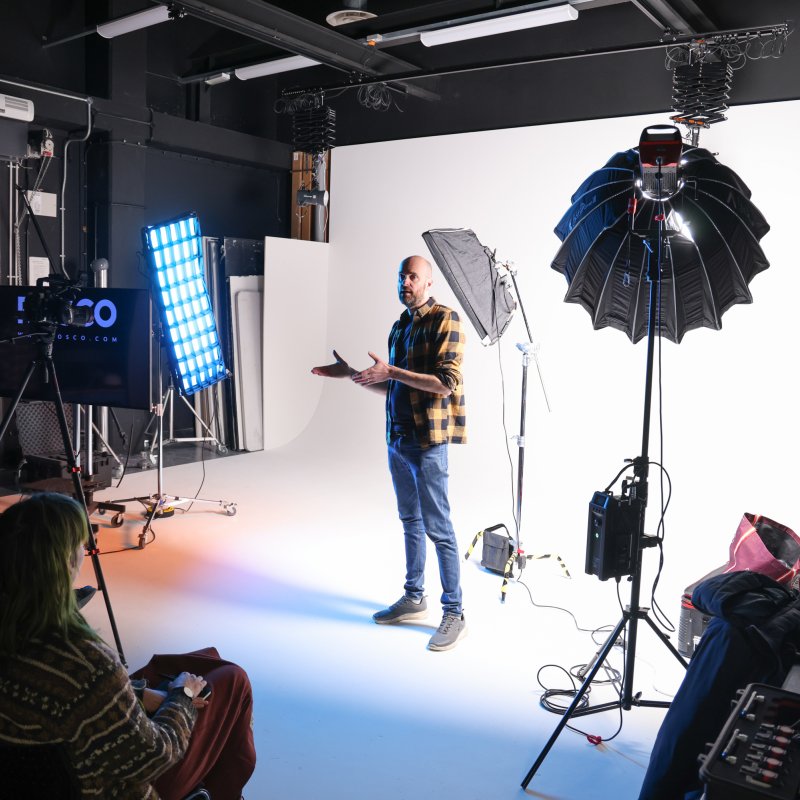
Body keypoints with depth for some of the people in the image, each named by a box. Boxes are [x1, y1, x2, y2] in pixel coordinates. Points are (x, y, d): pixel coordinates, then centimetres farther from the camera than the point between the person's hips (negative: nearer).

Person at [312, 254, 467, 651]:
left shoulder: (444, 319, -9)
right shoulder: (399, 326, 15)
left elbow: (446, 383, -18)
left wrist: (391, 371, -20)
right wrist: (352, 374, 11)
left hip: (428, 440, -8)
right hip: (398, 437, 8)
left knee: (437, 527, -4)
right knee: (410, 521, 16)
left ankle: (454, 614, 6)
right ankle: (414, 598, 29)